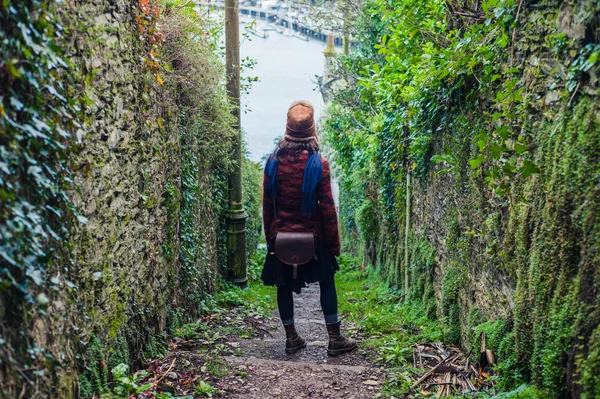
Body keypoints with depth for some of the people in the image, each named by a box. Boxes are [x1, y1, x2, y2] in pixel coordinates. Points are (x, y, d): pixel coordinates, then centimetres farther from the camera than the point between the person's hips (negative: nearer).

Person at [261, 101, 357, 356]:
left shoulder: (273, 162, -5)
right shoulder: (318, 164, -13)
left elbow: (267, 205, 0)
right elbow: (327, 208, -11)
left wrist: (269, 236, 12)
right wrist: (334, 242, -1)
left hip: (281, 237, 2)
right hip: (313, 237, -2)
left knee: (284, 286, 14)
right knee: (327, 283, 12)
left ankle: (291, 338, 21)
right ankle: (335, 339, 15)